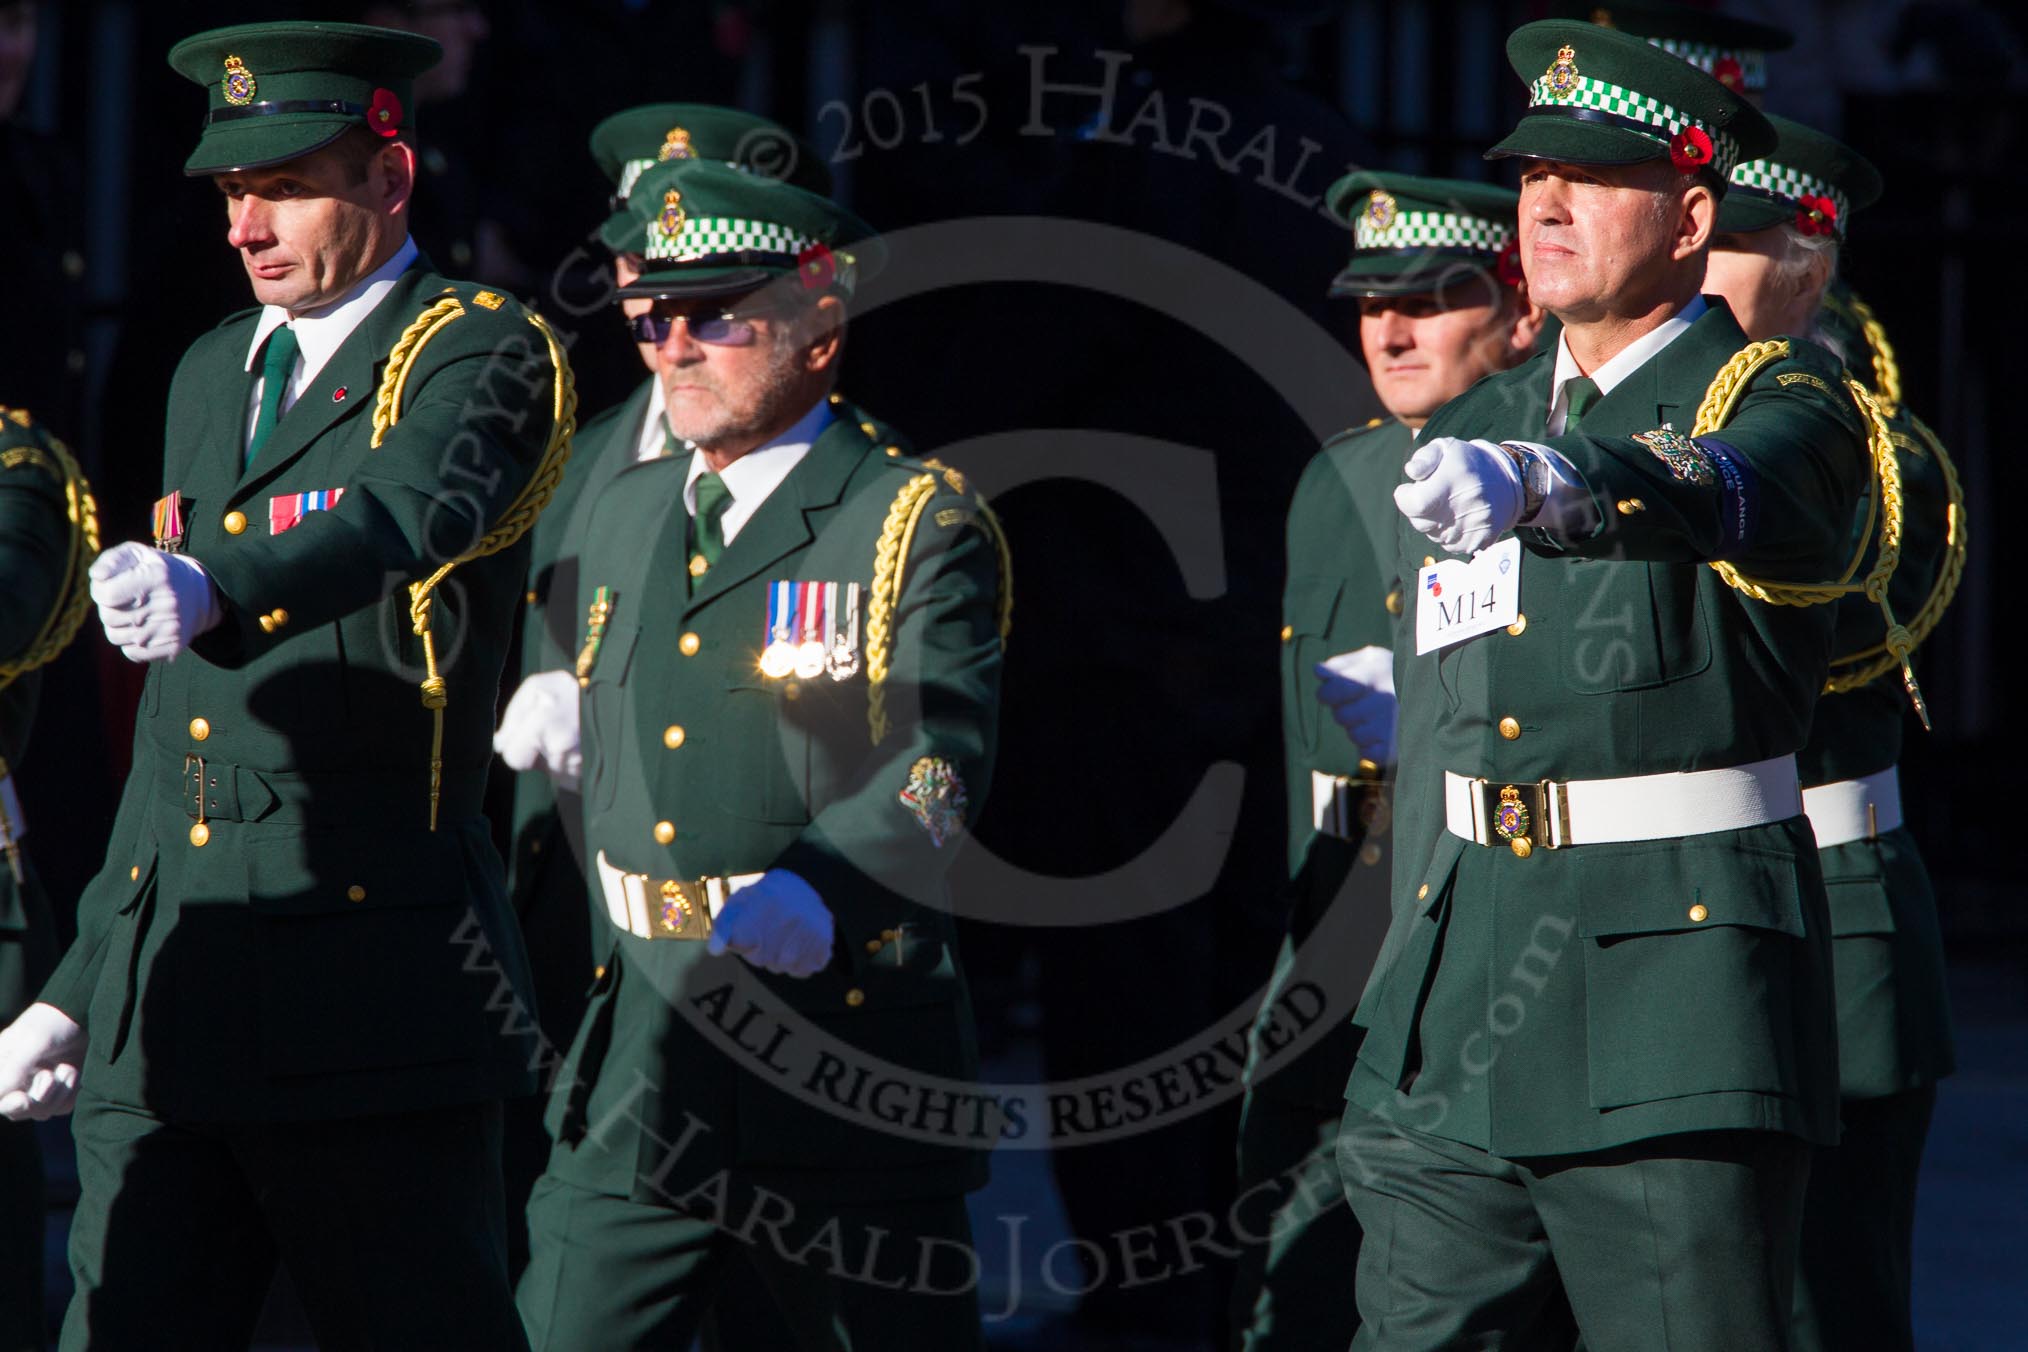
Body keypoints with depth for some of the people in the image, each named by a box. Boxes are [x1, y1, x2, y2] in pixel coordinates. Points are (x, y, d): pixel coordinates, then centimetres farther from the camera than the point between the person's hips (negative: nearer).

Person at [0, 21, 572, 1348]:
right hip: (166, 997, 6)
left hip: (372, 995, -6)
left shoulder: (481, 355, -3)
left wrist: (211, 588, -48)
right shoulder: (214, 374, 20)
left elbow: (404, 519, -28)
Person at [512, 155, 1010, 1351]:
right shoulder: (628, 511, 15)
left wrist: (811, 896, -33)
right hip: (645, 1072, 5)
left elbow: (941, 761, -18)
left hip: (851, 1072, -5)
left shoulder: (920, 521, -5)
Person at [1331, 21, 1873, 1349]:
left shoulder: (1776, 401, -3)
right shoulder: (1476, 428, 18)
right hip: (1469, 967, 6)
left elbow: (1722, 495, -30)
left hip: (1679, 982, -6)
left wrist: (1543, 481, -50)